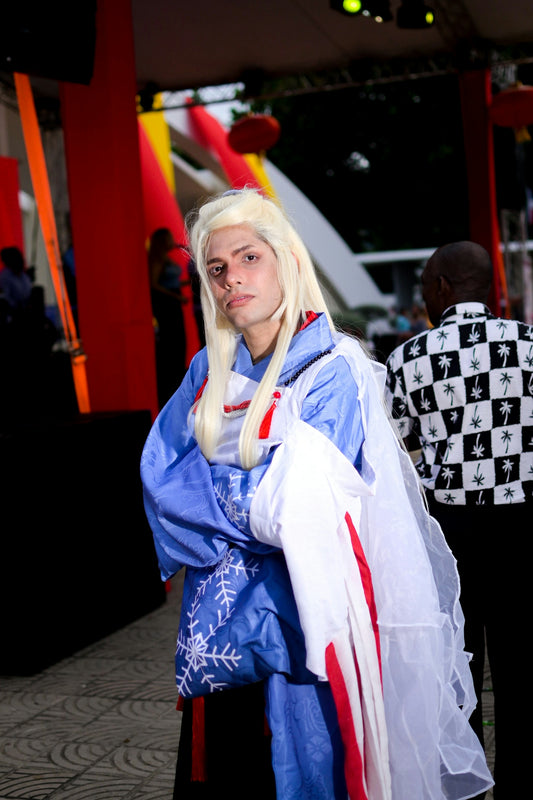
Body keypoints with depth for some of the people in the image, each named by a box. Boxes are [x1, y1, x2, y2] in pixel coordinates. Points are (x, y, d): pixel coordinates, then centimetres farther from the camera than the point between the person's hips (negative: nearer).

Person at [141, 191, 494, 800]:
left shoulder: (331, 371, -11)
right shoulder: (208, 372, 6)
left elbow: (294, 503, -18)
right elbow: (160, 475, -2)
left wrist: (214, 489, -5)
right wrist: (247, 503, -12)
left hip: (297, 610, -5)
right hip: (217, 619, 5)